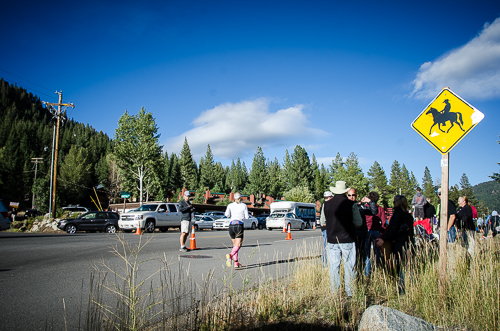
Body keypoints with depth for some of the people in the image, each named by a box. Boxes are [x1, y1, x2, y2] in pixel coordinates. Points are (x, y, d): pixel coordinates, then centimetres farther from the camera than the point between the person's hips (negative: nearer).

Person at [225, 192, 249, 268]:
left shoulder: (230, 205, 10)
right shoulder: (244, 205, 7)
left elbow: (227, 214, -1)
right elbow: (246, 217, 7)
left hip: (231, 225, 3)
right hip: (239, 225, -3)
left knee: (234, 244, 16)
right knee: (237, 245, -8)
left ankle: (236, 262, 11)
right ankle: (230, 255, -37)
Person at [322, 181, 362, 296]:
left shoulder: (326, 204, 0)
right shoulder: (352, 205, -8)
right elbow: (358, 223, -5)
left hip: (332, 240, 2)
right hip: (348, 240, -2)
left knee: (334, 266, 9)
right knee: (349, 266, 6)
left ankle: (334, 292, 14)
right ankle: (350, 292, 11)